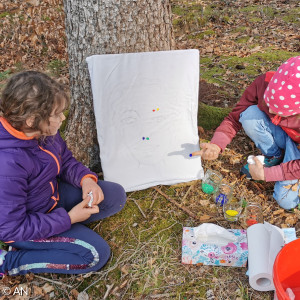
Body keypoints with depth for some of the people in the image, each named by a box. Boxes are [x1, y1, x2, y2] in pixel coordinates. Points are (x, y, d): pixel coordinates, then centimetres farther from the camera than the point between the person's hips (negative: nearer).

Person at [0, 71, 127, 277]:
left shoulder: (44, 131, -14)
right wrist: (68, 219, -23)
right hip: (23, 227, -7)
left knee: (116, 196, 4)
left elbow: (66, 161, 6)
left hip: (54, 194, 8)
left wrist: (86, 179, -16)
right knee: (96, 254, -14)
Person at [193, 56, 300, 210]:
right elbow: (234, 118, -20)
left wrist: (265, 174, -28)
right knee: (249, 114, -29)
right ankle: (275, 157, -2)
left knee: (286, 201, -22)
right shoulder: (264, 82, -30)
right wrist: (216, 145, -36)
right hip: (281, 137, 4)